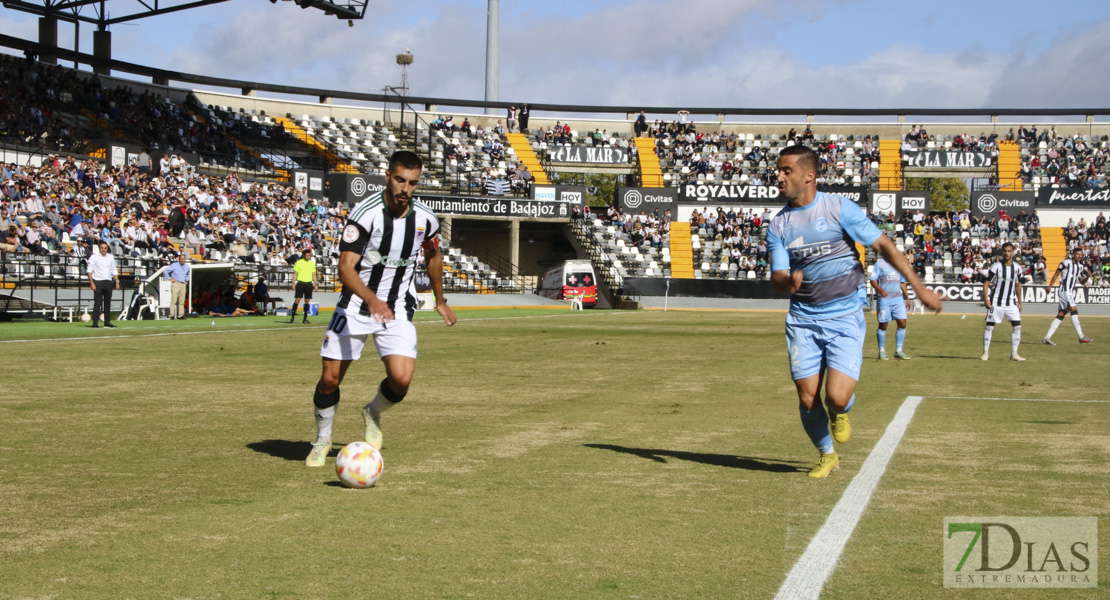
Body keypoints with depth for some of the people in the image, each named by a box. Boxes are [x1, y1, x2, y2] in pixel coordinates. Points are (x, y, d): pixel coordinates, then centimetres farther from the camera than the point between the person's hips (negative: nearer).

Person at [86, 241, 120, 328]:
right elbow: (89, 271, -4)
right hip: (98, 282, -5)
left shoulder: (111, 257, 15)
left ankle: (107, 322, 12)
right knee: (97, 303, -9)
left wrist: (117, 281, 8)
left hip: (108, 282, 5)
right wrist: (91, 283, -13)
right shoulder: (94, 257, 0)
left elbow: (114, 271, 19)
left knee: (108, 303, 7)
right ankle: (95, 323, -9)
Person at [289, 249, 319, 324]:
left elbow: (314, 275, 16)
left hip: (309, 283, 3)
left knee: (307, 301, 2)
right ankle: (292, 316, -3)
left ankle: (305, 318, 7)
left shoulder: (312, 263, 11)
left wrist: (316, 284, 8)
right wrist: (293, 283, -8)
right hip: (300, 283, -3)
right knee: (297, 300, -8)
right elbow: (295, 273, 0)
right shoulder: (298, 262, 0)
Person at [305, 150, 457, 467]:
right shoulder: (365, 213, -19)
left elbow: (433, 256, 17)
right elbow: (346, 268, -26)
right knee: (330, 379, -3)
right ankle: (322, 439, 25)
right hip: (355, 307, -2)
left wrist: (440, 301, 26)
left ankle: (373, 414, 17)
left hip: (398, 311, 2)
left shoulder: (426, 220, -5)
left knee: (402, 379, -17)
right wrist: (372, 300, -42)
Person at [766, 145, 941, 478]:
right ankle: (827, 455, 26)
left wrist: (919, 287, -5)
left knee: (836, 397, -17)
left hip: (845, 317, -3)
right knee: (808, 400, -1)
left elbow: (883, 246, -3)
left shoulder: (839, 208, -6)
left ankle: (842, 413, 22)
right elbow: (777, 279, 0)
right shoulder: (778, 225, 4)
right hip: (802, 320, 3)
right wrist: (789, 282, -26)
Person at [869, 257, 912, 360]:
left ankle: (898, 351, 4)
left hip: (898, 299, 5)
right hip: (884, 300, -5)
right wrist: (880, 289, -26)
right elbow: (873, 281, -8)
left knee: (902, 324, -4)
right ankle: (881, 351, 12)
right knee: (883, 325, 0)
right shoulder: (879, 263, -2)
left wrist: (907, 297, 18)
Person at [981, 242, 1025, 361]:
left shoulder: (1017, 268, 5)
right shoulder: (996, 267, -8)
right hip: (996, 302, -4)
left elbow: (1018, 285, 16)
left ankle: (1014, 353, 4)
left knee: (1017, 326, -3)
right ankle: (986, 353, 9)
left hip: (1011, 302, 4)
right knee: (989, 326, -2)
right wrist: (986, 299, -18)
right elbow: (986, 283, -8)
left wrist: (1019, 302, 16)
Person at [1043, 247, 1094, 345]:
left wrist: (1087, 276, 0)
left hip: (1071, 292, 8)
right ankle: (1081, 337, -16)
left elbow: (1082, 282, 20)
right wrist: (1049, 287, -3)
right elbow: (1056, 275, -3)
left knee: (1060, 315, 4)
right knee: (1074, 311, -15)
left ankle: (1047, 337, 5)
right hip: (1064, 290, -8)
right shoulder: (1066, 263, -8)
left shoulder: (1080, 266, 15)